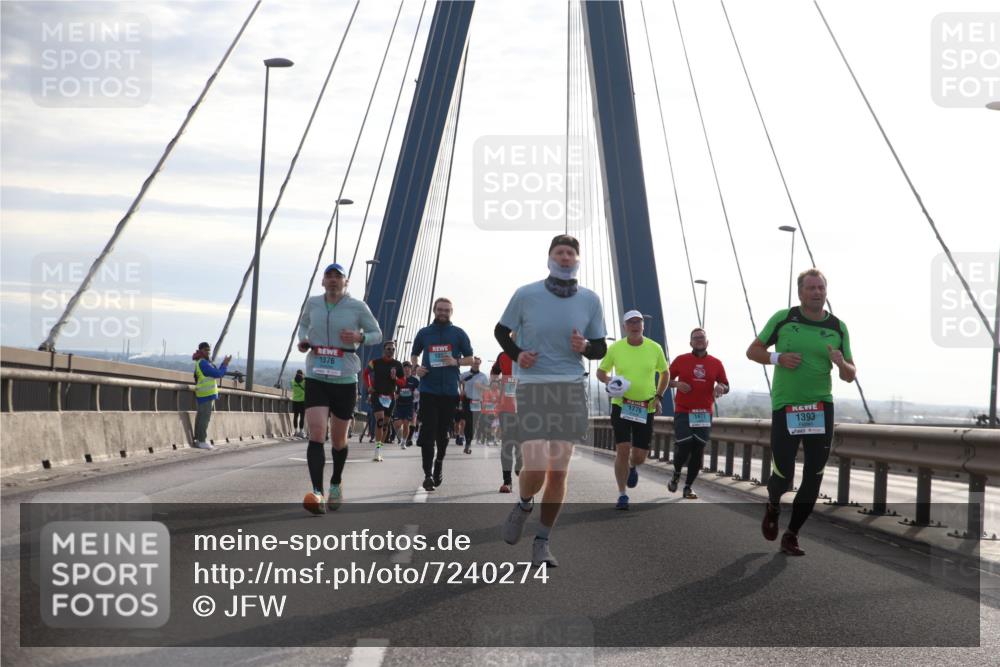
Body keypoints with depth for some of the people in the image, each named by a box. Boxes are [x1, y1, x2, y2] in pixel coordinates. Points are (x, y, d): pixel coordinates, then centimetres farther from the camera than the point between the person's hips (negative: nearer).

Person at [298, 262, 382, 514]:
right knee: (316, 434, -17)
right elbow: (303, 323, 25)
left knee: (339, 439, 11)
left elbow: (377, 334, 5)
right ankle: (317, 493, -22)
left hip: (345, 380, 0)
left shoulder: (357, 307, -3)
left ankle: (336, 485, 36)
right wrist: (303, 340, 3)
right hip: (316, 379, 1)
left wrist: (360, 337, -16)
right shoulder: (313, 303, 4)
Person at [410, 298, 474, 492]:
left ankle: (439, 462, 36)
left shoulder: (459, 334, 6)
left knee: (443, 432, 12)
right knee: (428, 432, -10)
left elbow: (470, 359, 9)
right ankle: (428, 474, -11)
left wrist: (456, 362, -11)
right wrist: (416, 366, 0)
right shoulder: (424, 333, 9)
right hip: (428, 390, -1)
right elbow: (414, 354, 22)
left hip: (450, 391, 1)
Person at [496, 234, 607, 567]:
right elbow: (501, 331, 13)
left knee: (559, 471, 2)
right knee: (536, 468, -15)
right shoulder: (526, 295, 0)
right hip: (532, 388, -2)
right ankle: (523, 506, 20)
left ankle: (542, 542, 17)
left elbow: (601, 349, 13)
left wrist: (585, 347, -10)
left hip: (571, 389, 3)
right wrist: (516, 353, -6)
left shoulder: (590, 300, 5)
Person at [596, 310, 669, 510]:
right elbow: (600, 372, 9)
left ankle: (633, 468, 40)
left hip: (646, 409, 1)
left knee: (639, 457, 1)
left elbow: (664, 373, 13)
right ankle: (622, 495, 1)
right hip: (621, 405, -1)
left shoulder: (655, 348, -1)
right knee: (622, 450, -13)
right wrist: (609, 381, -13)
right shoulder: (615, 348, -3)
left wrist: (658, 397, 1)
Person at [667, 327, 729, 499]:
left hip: (704, 414, 2)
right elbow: (667, 379, 9)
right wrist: (677, 384, -11)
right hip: (683, 412, -2)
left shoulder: (716, 363, 6)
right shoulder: (681, 360, 2)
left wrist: (720, 387, -12)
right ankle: (676, 474, 21)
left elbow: (726, 387, 11)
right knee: (683, 447, -11)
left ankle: (688, 487, 13)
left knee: (698, 451, 1)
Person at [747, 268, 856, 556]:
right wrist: (777, 358, -13)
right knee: (783, 475, -6)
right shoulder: (783, 318, -2)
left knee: (813, 477, -1)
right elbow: (753, 351, 6)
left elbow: (850, 375, 7)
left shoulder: (838, 327, 4)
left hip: (821, 408, 2)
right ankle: (773, 506, 30)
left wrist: (841, 363, -16)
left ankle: (791, 535, 13)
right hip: (785, 407, -2)